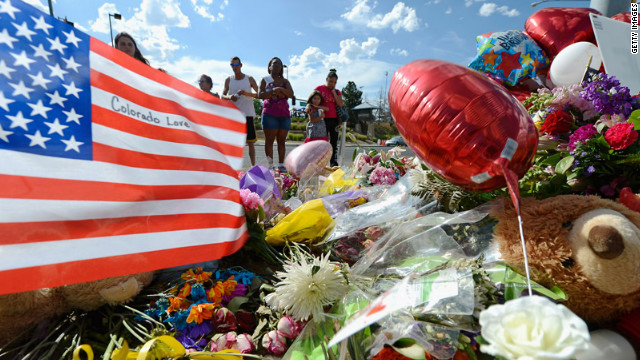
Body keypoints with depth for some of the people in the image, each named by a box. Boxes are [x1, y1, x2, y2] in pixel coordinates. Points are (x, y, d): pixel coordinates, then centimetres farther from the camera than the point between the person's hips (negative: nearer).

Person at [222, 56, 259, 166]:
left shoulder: (249, 79, 7)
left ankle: (253, 166, 6)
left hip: (247, 113, -1)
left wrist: (246, 93, -15)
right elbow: (223, 96, 12)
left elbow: (259, 94, 1)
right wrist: (229, 97, -11)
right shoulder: (228, 80, 12)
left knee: (250, 142, 0)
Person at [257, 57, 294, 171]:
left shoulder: (285, 81, 19)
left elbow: (291, 94, 1)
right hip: (270, 114, -3)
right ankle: (270, 165, -5)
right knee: (269, 140, -7)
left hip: (284, 114, 3)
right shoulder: (265, 80, 11)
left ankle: (281, 165, 6)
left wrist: (280, 89, -14)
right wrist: (273, 91, -13)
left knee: (281, 141, 3)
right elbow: (260, 95, -3)